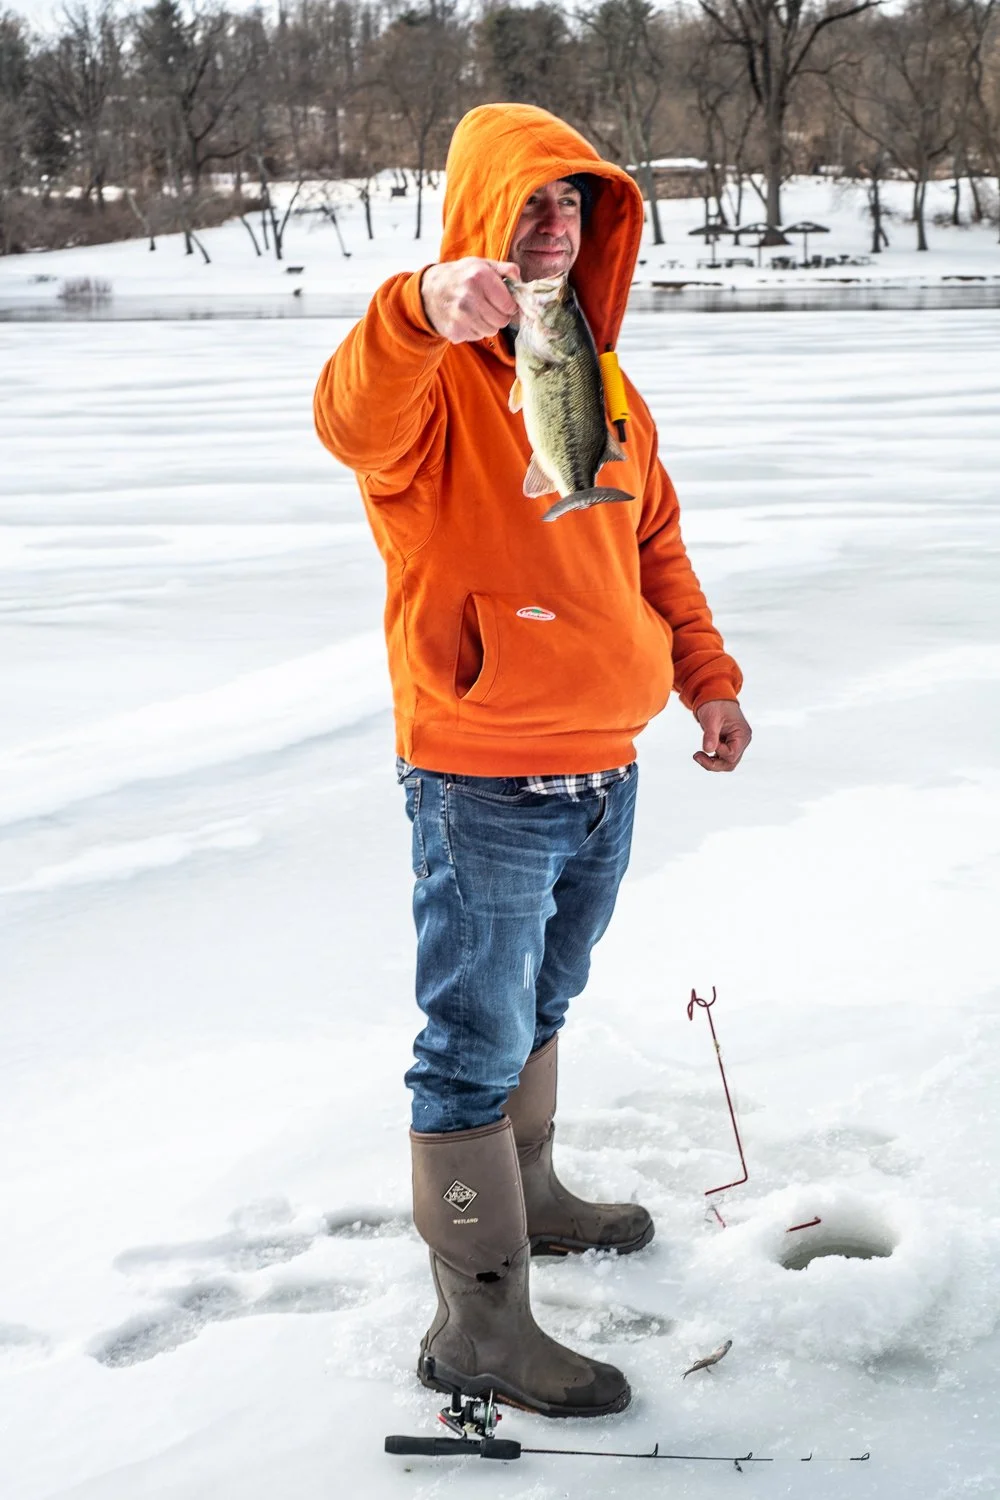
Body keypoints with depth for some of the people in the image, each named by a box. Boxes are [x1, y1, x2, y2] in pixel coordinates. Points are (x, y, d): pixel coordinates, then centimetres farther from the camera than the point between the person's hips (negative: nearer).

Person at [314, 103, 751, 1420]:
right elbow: (352, 419, -36)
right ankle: (477, 1322, 9)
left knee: (538, 1010, 23)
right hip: (484, 788, -7)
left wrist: (708, 678, 15)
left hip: (606, 774, 7)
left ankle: (528, 1198, 42)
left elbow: (656, 547, 21)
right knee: (477, 1048, 0)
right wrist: (424, 311, -54)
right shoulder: (429, 376, -11)